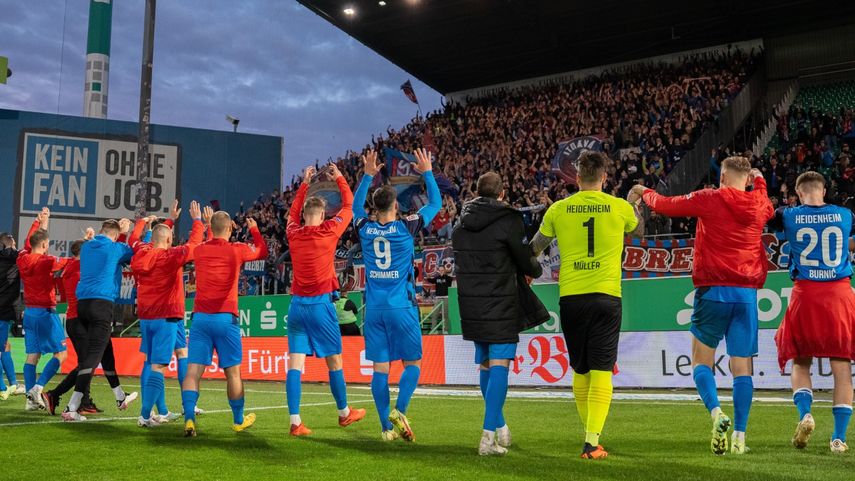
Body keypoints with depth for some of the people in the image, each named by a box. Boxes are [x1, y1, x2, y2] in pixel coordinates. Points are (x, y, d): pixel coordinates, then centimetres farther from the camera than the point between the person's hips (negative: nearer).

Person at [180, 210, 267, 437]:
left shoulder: (199, 251, 6)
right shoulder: (236, 250, -2)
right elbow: (262, 251, 19)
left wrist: (211, 228, 45)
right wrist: (254, 229, 33)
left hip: (200, 317, 2)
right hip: (225, 318, -2)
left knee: (193, 371, -1)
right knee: (233, 372, 9)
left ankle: (189, 420, -14)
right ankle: (239, 421, 23)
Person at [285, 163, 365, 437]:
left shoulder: (294, 234, 5)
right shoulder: (328, 231, -6)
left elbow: (293, 212, 28)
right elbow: (349, 205, 9)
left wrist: (304, 184, 35)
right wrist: (339, 178, 24)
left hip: (297, 304, 4)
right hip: (320, 304, -3)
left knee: (295, 363, -1)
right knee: (334, 361, 10)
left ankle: (295, 422, -6)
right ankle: (344, 413, 24)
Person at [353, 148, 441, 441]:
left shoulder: (365, 228, 2)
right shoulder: (406, 227, -6)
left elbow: (355, 206, 26)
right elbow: (435, 203, 8)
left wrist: (367, 176, 30)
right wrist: (427, 173, 17)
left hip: (374, 308, 3)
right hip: (401, 307, -3)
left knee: (380, 367, 4)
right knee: (412, 363, 6)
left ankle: (386, 427, 5)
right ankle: (399, 411, -14)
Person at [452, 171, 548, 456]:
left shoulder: (461, 224, 9)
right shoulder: (509, 220, -9)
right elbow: (527, 263, -5)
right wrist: (536, 270, 18)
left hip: (471, 305, 6)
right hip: (500, 306, -6)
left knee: (485, 365, 16)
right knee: (499, 366, -4)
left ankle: (499, 427, 29)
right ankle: (489, 437, -11)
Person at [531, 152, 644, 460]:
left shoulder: (558, 209, 2)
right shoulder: (620, 208, 1)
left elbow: (535, 248, 15)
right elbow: (640, 231, 23)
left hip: (570, 296, 2)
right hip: (606, 295, -2)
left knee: (581, 371, 14)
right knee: (601, 371, -1)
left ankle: (589, 433, 25)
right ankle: (592, 441, -10)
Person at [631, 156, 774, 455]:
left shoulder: (709, 199, -2)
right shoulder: (759, 204, 9)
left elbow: (664, 205, 7)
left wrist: (644, 193, 27)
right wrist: (759, 180, 52)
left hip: (713, 291, -3)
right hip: (747, 295, 3)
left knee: (701, 360, 7)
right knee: (742, 366, 5)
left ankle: (716, 412, -16)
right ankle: (739, 435, 2)